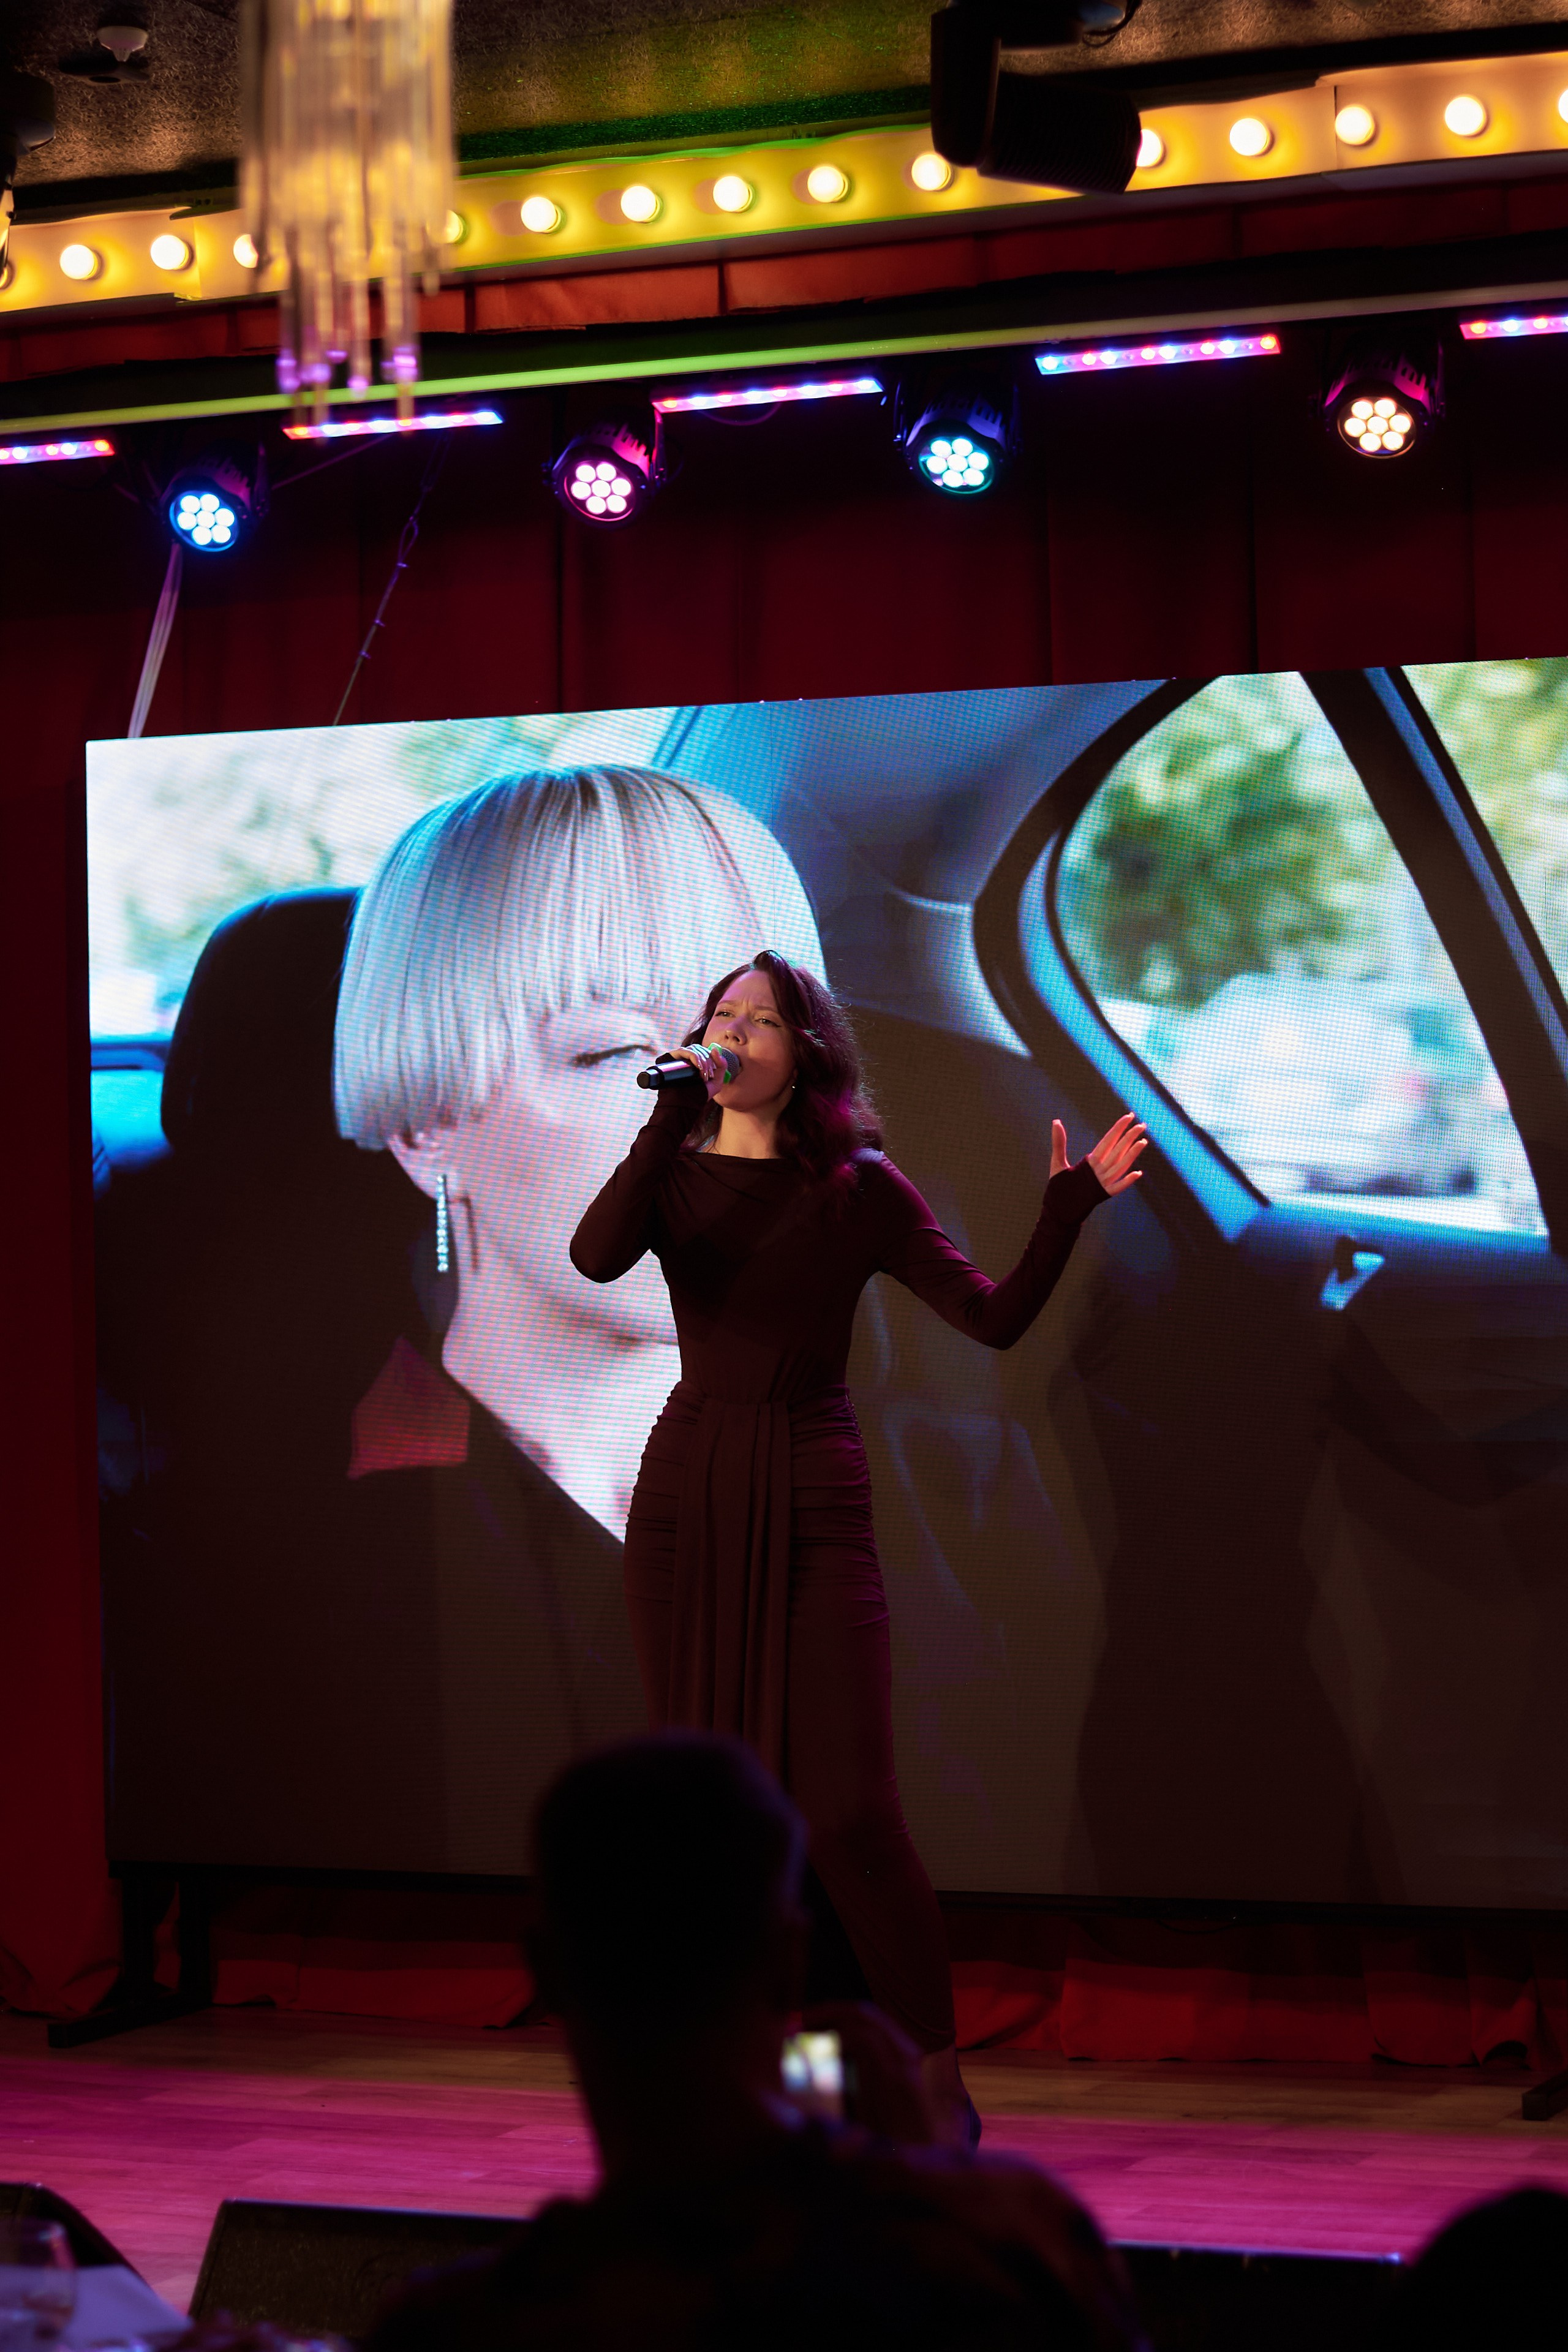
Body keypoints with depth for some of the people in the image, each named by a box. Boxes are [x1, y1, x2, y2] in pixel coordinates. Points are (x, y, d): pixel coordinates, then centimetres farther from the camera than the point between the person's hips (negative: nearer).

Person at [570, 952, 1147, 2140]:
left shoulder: (861, 1189, 1)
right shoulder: (676, 1176, 6)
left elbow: (996, 1317, -5)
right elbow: (596, 1256, -16)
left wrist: (1067, 1210, -17)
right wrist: (673, 1112, -18)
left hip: (813, 1502, -3)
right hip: (687, 1495, 3)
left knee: (849, 1805, -9)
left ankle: (940, 2080, 2)